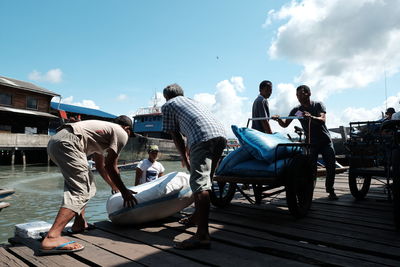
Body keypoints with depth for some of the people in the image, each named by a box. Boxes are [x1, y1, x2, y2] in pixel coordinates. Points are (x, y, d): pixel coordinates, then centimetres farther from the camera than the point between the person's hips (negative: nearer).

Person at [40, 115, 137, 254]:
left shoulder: (105, 128, 32)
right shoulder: (121, 133, 5)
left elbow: (100, 166, 36)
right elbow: (110, 166, -1)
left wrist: (114, 186, 44)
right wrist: (124, 192, 6)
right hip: (67, 143, -10)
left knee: (87, 184, 20)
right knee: (80, 190, -12)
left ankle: (79, 224, 20)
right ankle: (52, 238, -23)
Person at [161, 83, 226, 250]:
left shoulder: (167, 106, 20)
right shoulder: (192, 101, 39)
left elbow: (176, 136, 14)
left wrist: (185, 159, 20)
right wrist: (188, 154, 58)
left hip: (203, 138, -8)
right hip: (221, 134, 8)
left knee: (200, 183, -14)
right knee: (205, 179, 20)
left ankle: (203, 235, -20)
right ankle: (197, 216, 35)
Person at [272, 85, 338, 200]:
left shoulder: (318, 105, -2)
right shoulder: (296, 110, 2)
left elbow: (323, 120, -19)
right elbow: (285, 124, -2)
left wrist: (311, 117, -40)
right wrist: (279, 119, -24)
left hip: (326, 141, 0)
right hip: (311, 143, 0)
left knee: (331, 167, -1)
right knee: (311, 169, -9)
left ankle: (330, 192, 14)